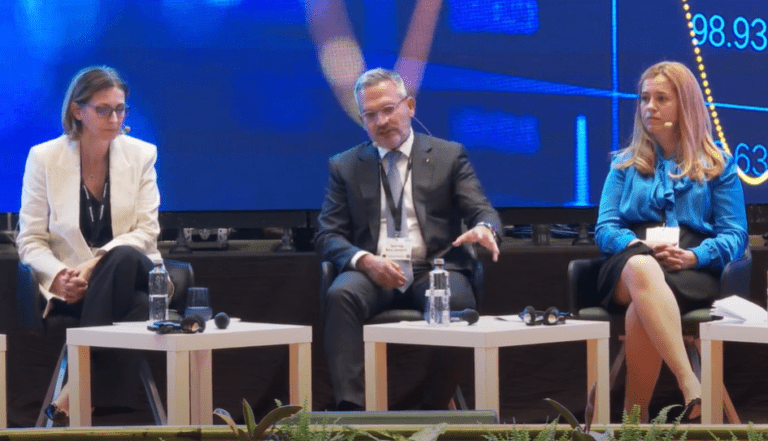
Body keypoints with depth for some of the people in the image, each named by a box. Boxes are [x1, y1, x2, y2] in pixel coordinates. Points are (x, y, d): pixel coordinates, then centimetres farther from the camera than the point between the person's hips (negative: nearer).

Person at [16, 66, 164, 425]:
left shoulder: (141, 154, 4)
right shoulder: (44, 158, 0)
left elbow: (146, 231, -3)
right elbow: (30, 240, 0)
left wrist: (94, 266, -19)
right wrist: (59, 275, -22)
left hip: (130, 274, 2)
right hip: (71, 288, -2)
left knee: (123, 258, -37)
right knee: (137, 309, -35)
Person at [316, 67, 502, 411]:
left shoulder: (449, 156, 12)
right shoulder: (345, 166, 15)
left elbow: (482, 212, 5)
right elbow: (328, 235, 8)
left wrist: (484, 228, -23)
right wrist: (365, 260, -15)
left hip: (434, 269, -1)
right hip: (372, 271, 1)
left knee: (455, 303, -35)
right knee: (340, 295, -34)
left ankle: (435, 409, -21)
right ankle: (351, 408, -38)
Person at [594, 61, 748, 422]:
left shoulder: (718, 165, 16)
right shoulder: (625, 164, 23)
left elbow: (735, 236, 6)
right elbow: (605, 229, 11)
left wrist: (694, 256, -14)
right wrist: (641, 246, -12)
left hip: (692, 273, -1)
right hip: (631, 264, 1)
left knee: (642, 308, -40)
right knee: (642, 268, -42)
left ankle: (635, 415, -33)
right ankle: (690, 386, -55)